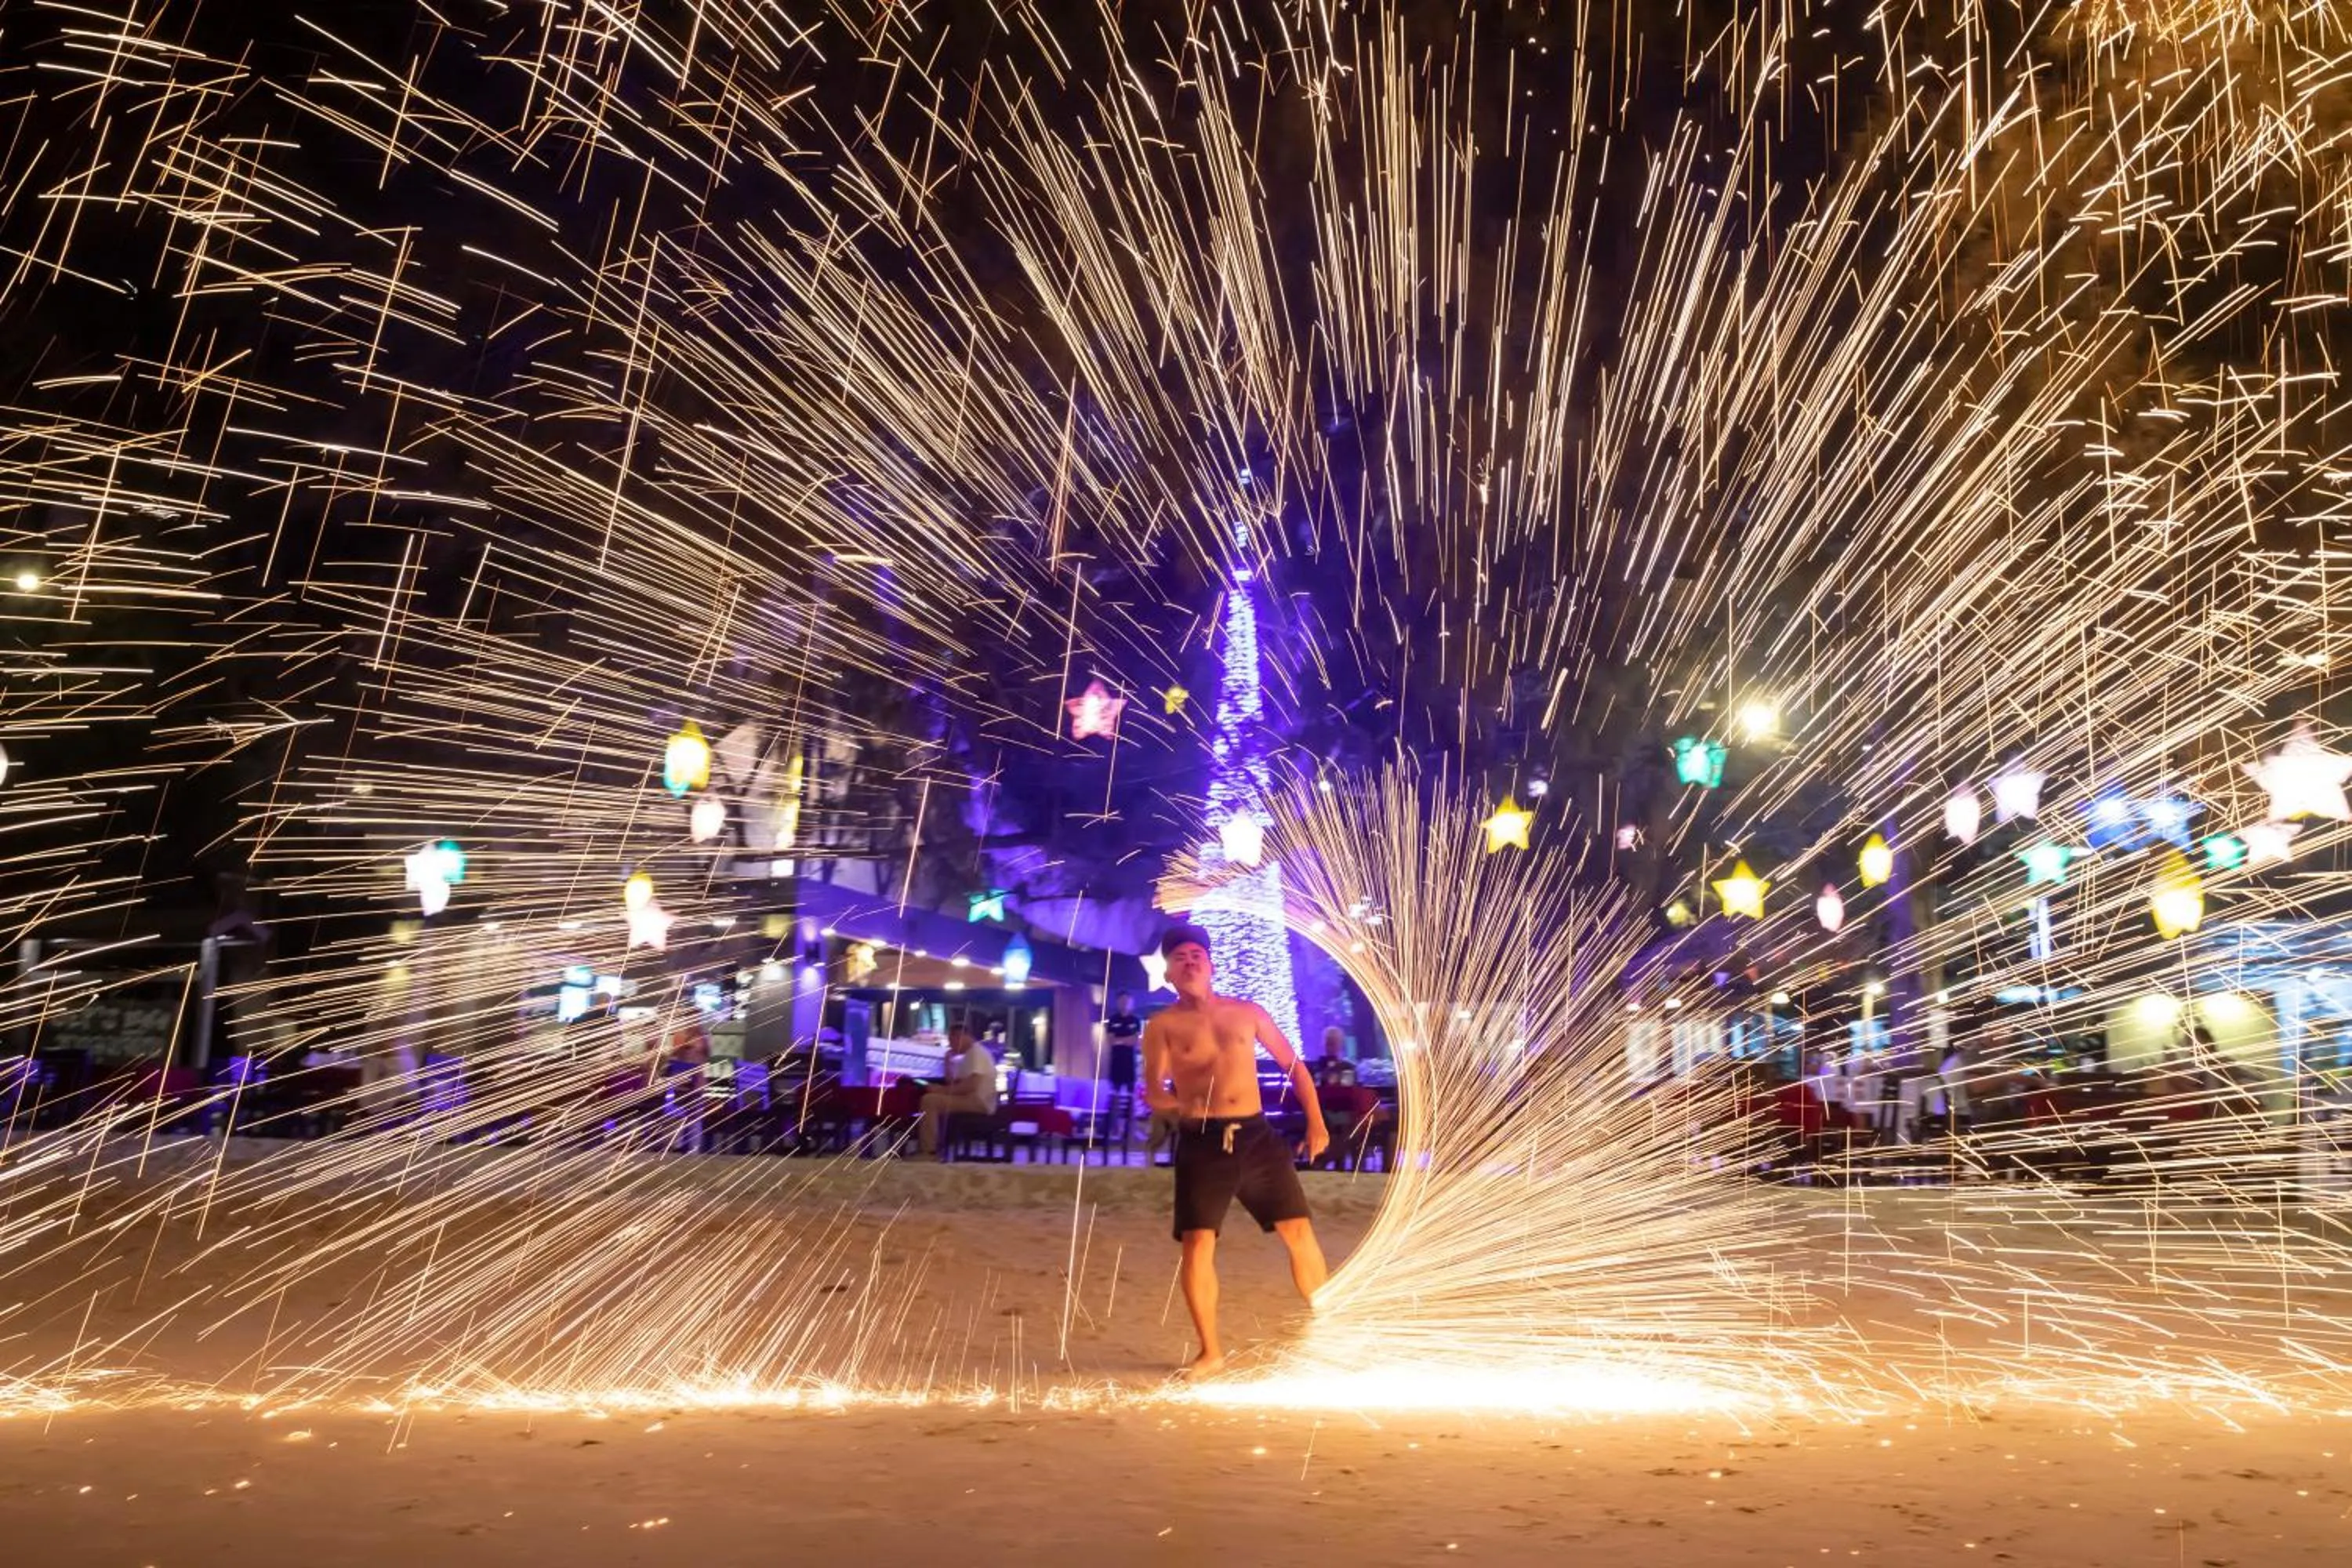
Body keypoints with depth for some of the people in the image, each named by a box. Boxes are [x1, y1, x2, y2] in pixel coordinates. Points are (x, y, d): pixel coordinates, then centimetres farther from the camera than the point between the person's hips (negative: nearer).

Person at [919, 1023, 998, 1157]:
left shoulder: (977, 1052, -12)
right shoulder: (969, 1055, 20)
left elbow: (970, 1086, -23)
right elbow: (953, 1082, 21)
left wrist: (943, 1090, -17)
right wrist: (948, 1060, 11)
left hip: (978, 1102, -11)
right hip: (974, 1100, 11)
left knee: (929, 1100, -20)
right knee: (933, 1098, 21)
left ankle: (929, 1152, -20)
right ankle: (933, 1146, 10)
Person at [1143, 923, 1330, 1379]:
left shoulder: (1247, 1012, 9)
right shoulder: (1163, 1025, 2)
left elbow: (1294, 1066, 14)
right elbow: (1153, 1093, -1)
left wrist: (1315, 1122, 8)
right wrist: (1177, 1102, -20)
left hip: (1257, 1136, 2)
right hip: (1202, 1143, -2)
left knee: (1299, 1231, 3)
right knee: (1197, 1245, -8)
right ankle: (1210, 1351, 10)